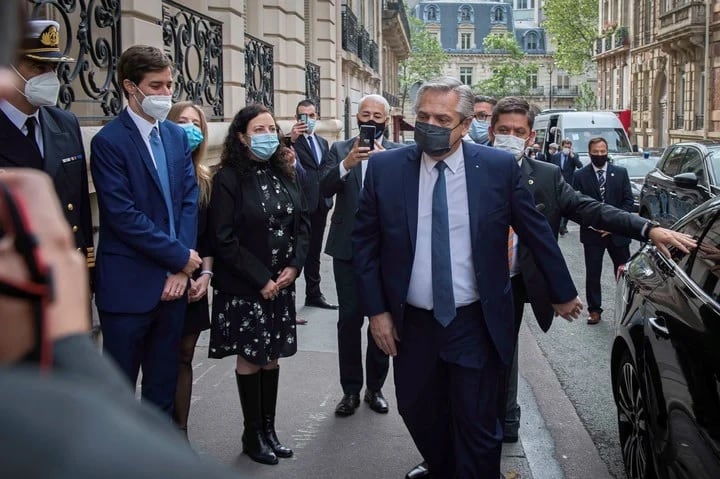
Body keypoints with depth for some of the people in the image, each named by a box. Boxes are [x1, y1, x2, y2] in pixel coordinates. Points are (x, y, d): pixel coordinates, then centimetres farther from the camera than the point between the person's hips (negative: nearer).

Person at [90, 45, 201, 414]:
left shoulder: (177, 136, 9)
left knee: (163, 381, 15)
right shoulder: (109, 141, -10)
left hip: (173, 279, 6)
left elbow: (189, 200, 5)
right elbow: (123, 215, -16)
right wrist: (181, 257, -12)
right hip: (129, 284, -6)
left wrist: (181, 268, -5)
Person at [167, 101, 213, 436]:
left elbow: (208, 233, 10)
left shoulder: (205, 179, 9)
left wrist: (205, 274, -2)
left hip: (193, 282, 5)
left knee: (184, 357, 11)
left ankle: (180, 432, 21)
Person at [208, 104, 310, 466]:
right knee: (249, 358, 5)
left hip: (282, 283, 5)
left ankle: (269, 428, 23)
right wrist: (260, 279, -16)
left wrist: (294, 266, -7)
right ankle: (253, 434, 19)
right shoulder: (229, 178, -11)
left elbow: (303, 222, 8)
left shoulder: (284, 174, 6)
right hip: (244, 287, -5)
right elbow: (224, 240, -15)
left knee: (272, 357, 11)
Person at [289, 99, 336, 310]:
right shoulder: (291, 140, -8)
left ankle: (314, 294, 28)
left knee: (314, 252, 17)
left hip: (320, 205, 7)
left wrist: (328, 197, 13)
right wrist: (291, 140, -33)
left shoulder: (323, 142, 14)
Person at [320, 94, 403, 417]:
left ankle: (375, 387, 23)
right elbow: (324, 189, -10)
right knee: (349, 319, 3)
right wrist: (346, 164, -25)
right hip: (348, 248, 0)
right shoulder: (339, 150, 5)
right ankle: (351, 390, 15)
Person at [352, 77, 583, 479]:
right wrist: (377, 310, -1)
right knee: (421, 417, 16)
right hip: (412, 325, 2)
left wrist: (563, 293, 12)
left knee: (478, 430, 4)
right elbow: (365, 242, 3)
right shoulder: (385, 168, -4)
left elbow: (538, 233, 4)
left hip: (477, 325, -2)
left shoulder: (499, 167, -6)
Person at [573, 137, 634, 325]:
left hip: (617, 231, 1)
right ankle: (594, 310, 16)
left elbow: (628, 200, 1)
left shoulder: (621, 173, 3)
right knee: (592, 273, 5)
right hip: (592, 232, -1)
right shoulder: (580, 175, -1)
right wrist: (592, 224, -13)